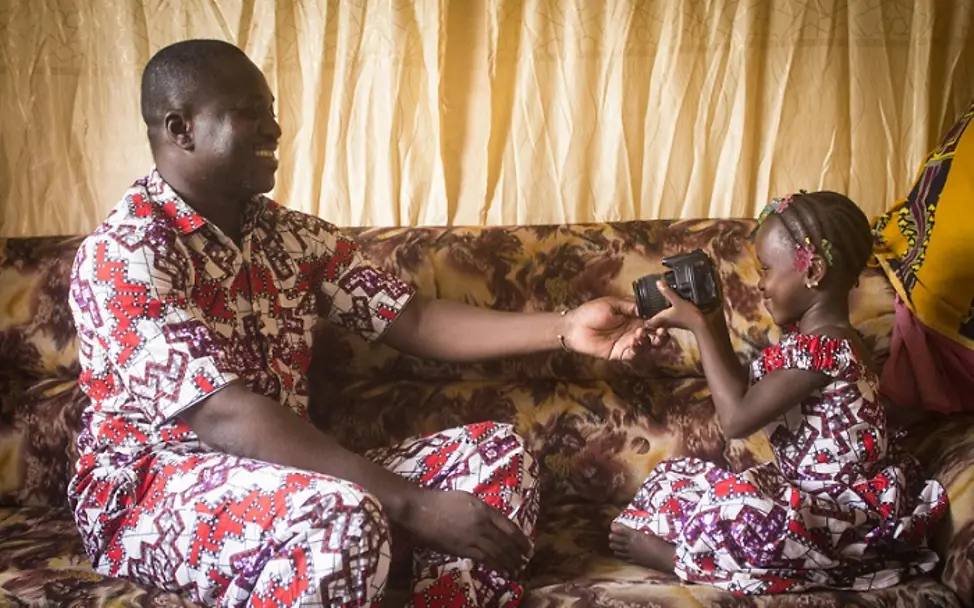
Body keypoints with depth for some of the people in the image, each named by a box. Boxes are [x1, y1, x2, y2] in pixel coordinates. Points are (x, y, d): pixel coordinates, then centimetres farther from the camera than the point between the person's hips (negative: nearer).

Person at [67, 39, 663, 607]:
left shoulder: (293, 235, 7)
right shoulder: (123, 254, -17)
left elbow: (412, 319, 5)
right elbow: (223, 416, -27)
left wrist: (563, 328, -7)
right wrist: (408, 503, -32)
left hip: (283, 474, 8)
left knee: (497, 452, -4)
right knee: (343, 517, -38)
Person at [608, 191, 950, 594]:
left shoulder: (820, 348, -26)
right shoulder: (812, 335, 6)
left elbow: (736, 419, -26)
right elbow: (749, 395, 13)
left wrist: (699, 327, -20)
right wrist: (714, 325, 5)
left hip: (849, 511, -11)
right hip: (808, 487, 11)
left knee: (736, 508, -34)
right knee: (675, 477, 11)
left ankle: (675, 556, -9)